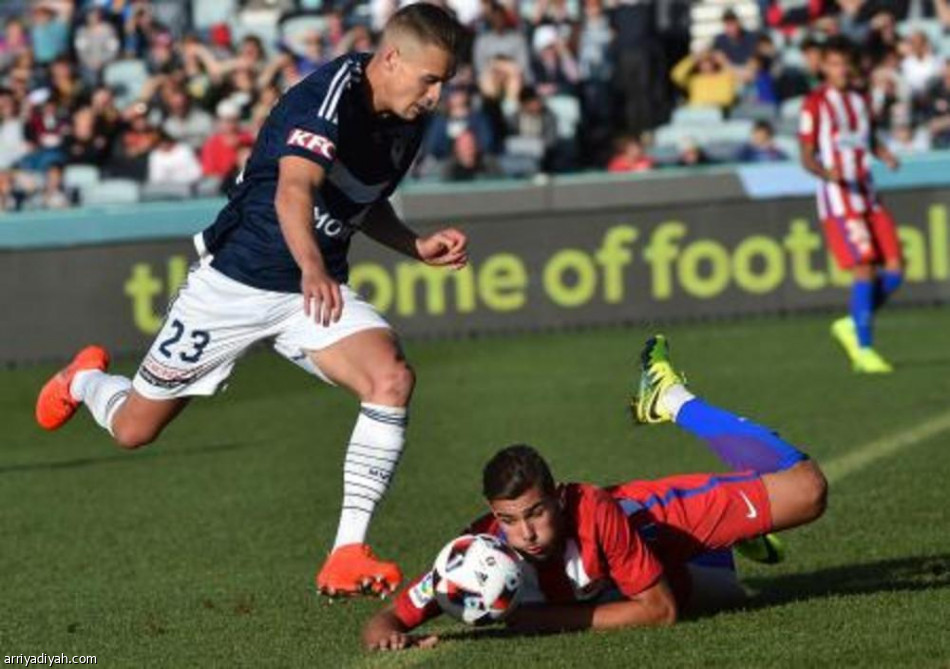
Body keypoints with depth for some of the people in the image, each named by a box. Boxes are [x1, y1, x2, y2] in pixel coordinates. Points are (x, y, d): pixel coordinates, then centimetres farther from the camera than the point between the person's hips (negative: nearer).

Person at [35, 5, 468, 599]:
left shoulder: (407, 124, 1)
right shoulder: (333, 94, -25)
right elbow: (293, 190, -42)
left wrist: (418, 247, 4)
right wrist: (311, 268, -60)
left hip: (318, 291, 6)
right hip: (237, 281, -6)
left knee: (392, 378, -25)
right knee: (134, 428, 8)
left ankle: (348, 556, -23)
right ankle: (85, 380, 47)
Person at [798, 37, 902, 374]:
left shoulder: (860, 100, 16)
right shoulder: (815, 104, -3)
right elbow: (807, 156, -5)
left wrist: (886, 156, 4)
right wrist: (827, 173, -25)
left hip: (869, 197, 6)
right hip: (838, 198, -6)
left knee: (894, 270, -2)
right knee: (864, 268, -14)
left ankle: (852, 325, 17)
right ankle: (864, 349, -6)